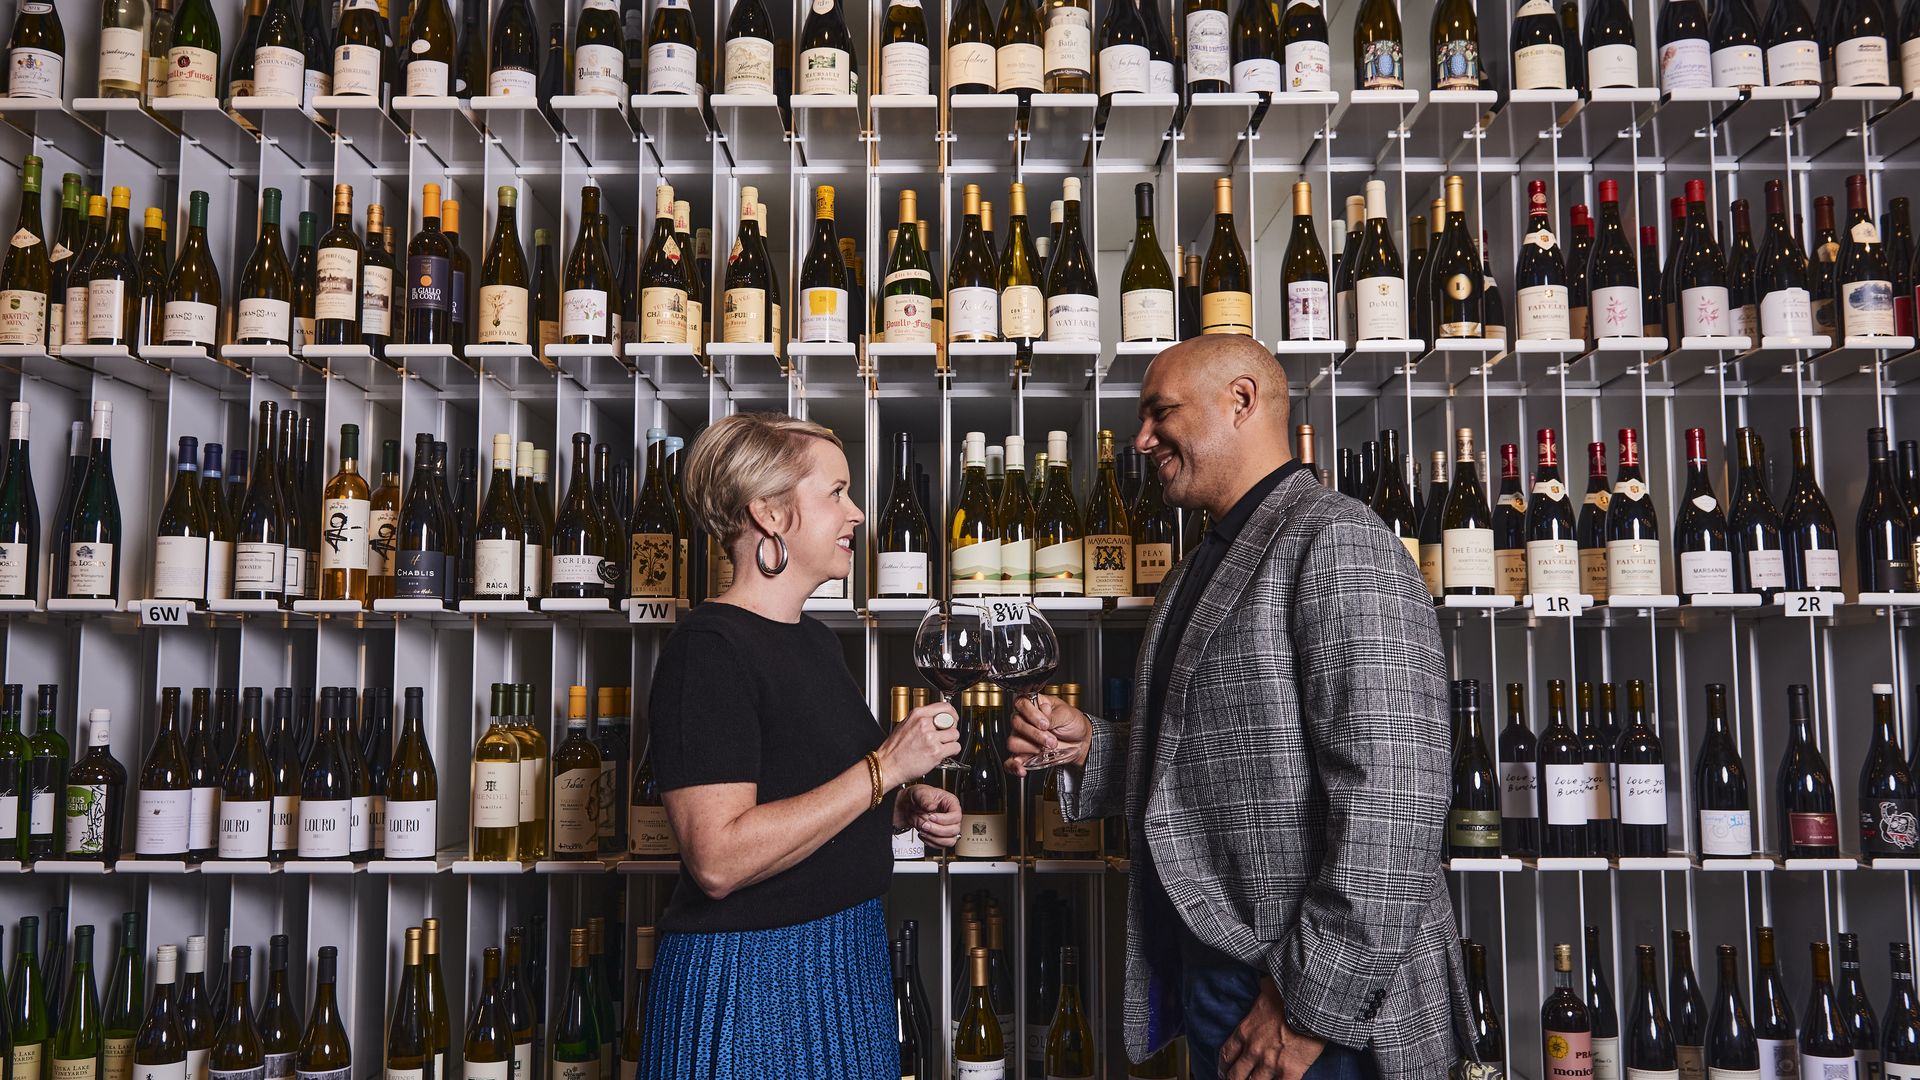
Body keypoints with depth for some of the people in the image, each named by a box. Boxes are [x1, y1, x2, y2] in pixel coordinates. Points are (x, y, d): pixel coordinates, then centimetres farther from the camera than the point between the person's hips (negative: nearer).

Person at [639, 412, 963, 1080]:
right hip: (748, 976, -9)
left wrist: (907, 807, 2)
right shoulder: (709, 648, -19)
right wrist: (887, 766, -24)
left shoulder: (814, 640, 10)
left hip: (846, 961, 9)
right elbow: (719, 858, -27)